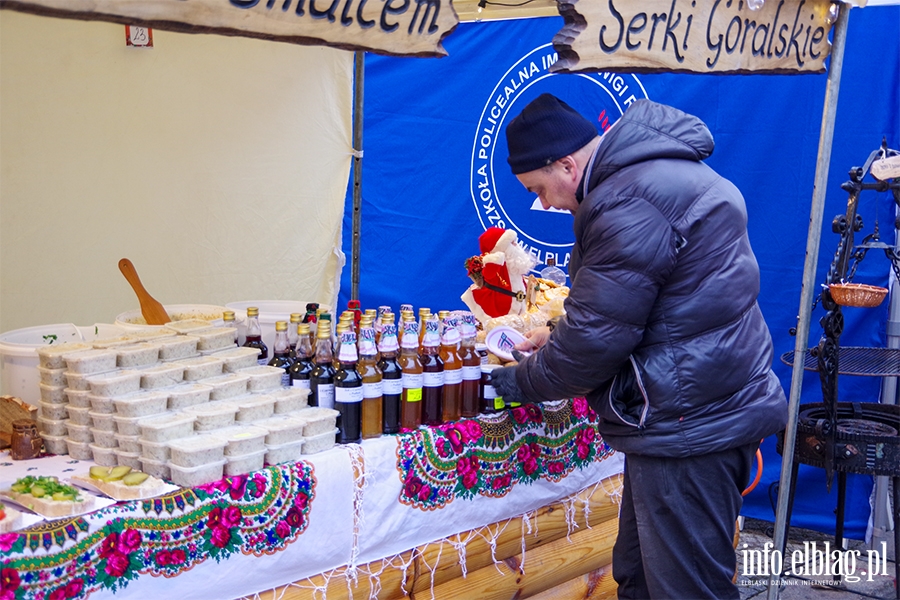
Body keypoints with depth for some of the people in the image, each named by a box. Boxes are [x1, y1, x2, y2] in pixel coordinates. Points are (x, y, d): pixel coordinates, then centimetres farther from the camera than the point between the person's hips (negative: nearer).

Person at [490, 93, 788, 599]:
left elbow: (597, 338, -19)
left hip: (691, 426, -11)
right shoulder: (654, 169, 14)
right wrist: (560, 335, 15)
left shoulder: (630, 205, -22)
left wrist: (524, 382, -4)